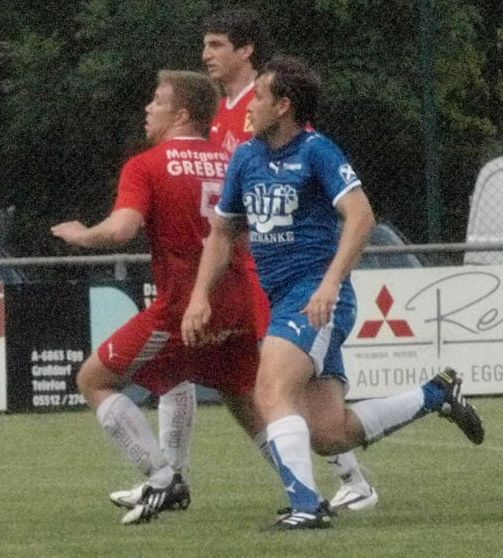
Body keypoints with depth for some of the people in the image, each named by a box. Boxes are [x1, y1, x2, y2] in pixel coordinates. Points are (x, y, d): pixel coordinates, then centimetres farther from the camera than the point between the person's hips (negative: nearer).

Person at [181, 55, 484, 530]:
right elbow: (222, 231, 23)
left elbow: (361, 215, -18)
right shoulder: (246, 157, 14)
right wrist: (200, 297, 11)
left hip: (316, 298, -8)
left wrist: (330, 284, -27)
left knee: (272, 391, -26)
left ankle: (305, 506, -30)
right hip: (281, 301, 8)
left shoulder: (316, 151, -8)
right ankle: (436, 394, 20)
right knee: (330, 434, 2)